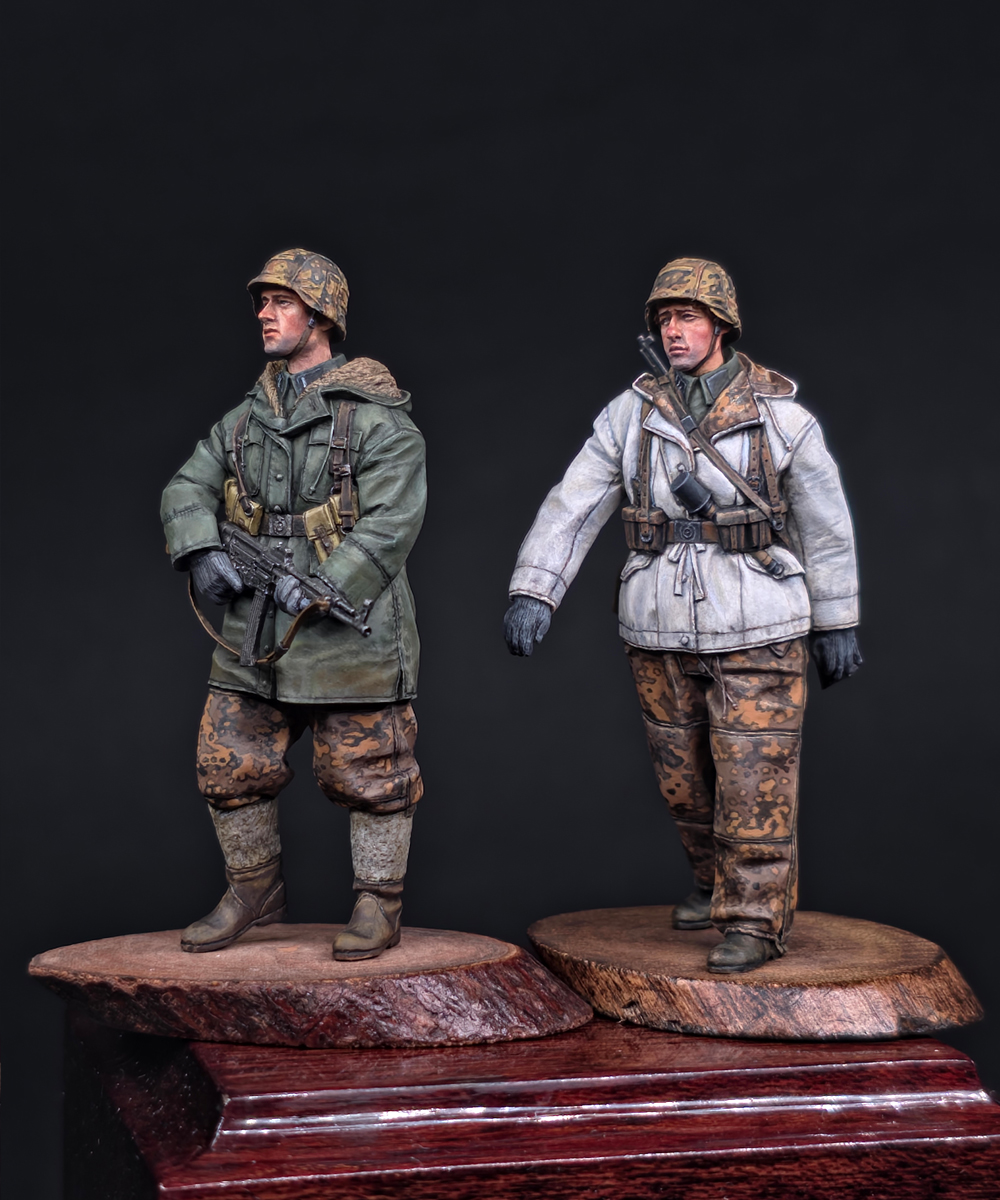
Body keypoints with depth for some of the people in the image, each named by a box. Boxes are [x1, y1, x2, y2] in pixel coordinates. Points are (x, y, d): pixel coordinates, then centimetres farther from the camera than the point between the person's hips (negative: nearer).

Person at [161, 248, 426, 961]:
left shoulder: (377, 417, -9)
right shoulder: (247, 416, 12)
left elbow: (391, 523, -16)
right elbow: (187, 489, 12)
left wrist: (318, 594, -21)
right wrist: (202, 552, -9)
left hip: (348, 628, -6)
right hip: (255, 632, 6)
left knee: (367, 775, 2)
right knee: (230, 766, 10)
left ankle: (379, 905, 16)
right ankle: (254, 895, 26)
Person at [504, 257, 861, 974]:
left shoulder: (780, 415, -4)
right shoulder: (631, 415, 2)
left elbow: (826, 524, 2)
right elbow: (572, 506, -3)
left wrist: (836, 625, 3)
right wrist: (532, 592, -14)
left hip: (756, 631, -3)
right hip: (659, 632, 4)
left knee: (753, 779, -4)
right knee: (684, 778, 13)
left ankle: (755, 920, 6)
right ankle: (717, 882, 34)